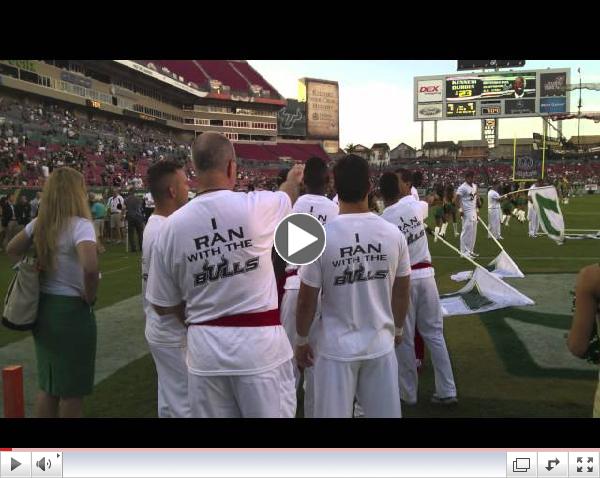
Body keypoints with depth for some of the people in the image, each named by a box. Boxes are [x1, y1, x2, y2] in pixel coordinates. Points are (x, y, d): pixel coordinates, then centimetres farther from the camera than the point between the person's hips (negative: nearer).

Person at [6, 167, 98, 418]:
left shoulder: (39, 224, 4)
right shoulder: (79, 225, -18)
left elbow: (12, 250, 20)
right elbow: (90, 268, -33)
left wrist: (30, 273, 15)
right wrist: (89, 298, -16)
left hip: (43, 306, 7)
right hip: (72, 310, -7)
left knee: (48, 385, 20)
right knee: (72, 389, 8)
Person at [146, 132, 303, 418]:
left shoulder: (172, 225, -4)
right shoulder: (256, 207, -10)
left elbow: (162, 305, 4)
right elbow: (288, 196, 17)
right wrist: (294, 178, 39)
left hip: (204, 349, 3)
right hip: (259, 343, -2)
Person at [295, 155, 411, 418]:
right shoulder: (393, 234, -6)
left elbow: (307, 301, -7)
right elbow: (401, 292, 6)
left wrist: (301, 340, 9)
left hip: (337, 348, -2)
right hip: (381, 344, 3)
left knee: (334, 413, 11)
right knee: (385, 412, 17)